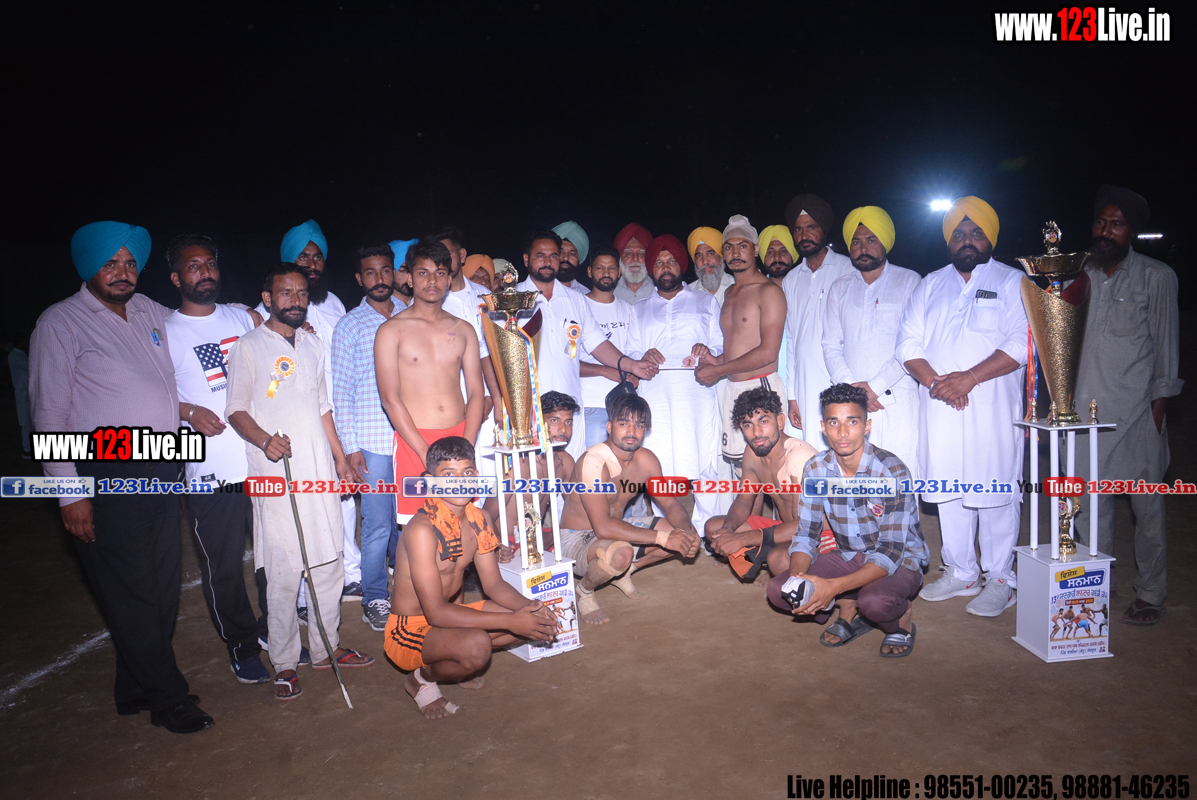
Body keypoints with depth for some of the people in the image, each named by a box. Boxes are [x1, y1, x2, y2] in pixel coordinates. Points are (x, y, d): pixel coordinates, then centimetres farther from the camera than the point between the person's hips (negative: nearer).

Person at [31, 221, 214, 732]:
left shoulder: (152, 313, 11)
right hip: (105, 479, -6)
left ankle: (138, 688, 30)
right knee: (131, 594, 2)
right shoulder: (61, 323, -5)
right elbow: (50, 416, -7)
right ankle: (169, 700, 16)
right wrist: (70, 494, -11)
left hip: (161, 472, 6)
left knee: (162, 587, 13)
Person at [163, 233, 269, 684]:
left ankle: (273, 629, 32)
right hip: (211, 471, -3)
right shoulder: (164, 332, 2)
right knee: (223, 567, 6)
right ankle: (241, 646, 26)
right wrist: (189, 411, -14)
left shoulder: (243, 318, 11)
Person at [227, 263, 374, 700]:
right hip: (276, 475, -5)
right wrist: (264, 439, -21)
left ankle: (327, 647, 25)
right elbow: (236, 410, -3)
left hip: (321, 470, 6)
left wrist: (340, 456, 18)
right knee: (283, 571, -3)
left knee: (329, 562, 10)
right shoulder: (248, 347, 0)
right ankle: (284, 664, 12)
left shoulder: (314, 345, 17)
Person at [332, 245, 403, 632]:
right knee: (378, 525, 2)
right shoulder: (349, 327, 4)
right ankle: (374, 600, 19)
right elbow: (341, 391, 2)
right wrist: (350, 446, -5)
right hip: (373, 442, -2)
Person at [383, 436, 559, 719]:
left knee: (535, 620, -1)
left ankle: (453, 661, 12)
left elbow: (493, 583, 4)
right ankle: (423, 679, -2)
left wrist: (529, 607, -17)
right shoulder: (422, 529, -28)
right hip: (411, 629, -7)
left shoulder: (478, 519, -4)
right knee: (476, 645, -35)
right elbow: (436, 612, -30)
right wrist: (510, 621, -32)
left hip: (453, 615, 8)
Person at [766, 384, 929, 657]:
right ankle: (851, 609, 8)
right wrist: (797, 575, -27)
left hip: (901, 561, -4)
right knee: (778, 590, -17)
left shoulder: (892, 471, -25)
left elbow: (890, 552, -28)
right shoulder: (816, 469, -9)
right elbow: (805, 535, -5)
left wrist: (834, 586, -39)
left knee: (874, 602, -38)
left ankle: (902, 617, -1)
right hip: (849, 557, 5)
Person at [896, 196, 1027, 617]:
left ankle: (1000, 579, 13)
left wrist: (968, 378, -17)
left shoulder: (1012, 282, 4)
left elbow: (1021, 344, -9)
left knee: (995, 492, -1)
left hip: (992, 408, -4)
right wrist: (936, 382, -9)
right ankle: (961, 573, 22)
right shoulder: (930, 285, 16)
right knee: (949, 490, 10)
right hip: (939, 408, 4)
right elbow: (909, 343, 7)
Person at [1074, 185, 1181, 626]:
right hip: (1089, 404, 3)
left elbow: (1166, 342, 2)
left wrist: (1161, 401, -3)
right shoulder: (1084, 274, 11)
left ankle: (1150, 594, 15)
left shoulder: (1157, 276, 1)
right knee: (1089, 497, 6)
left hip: (1138, 408, -3)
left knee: (1146, 502, 1)